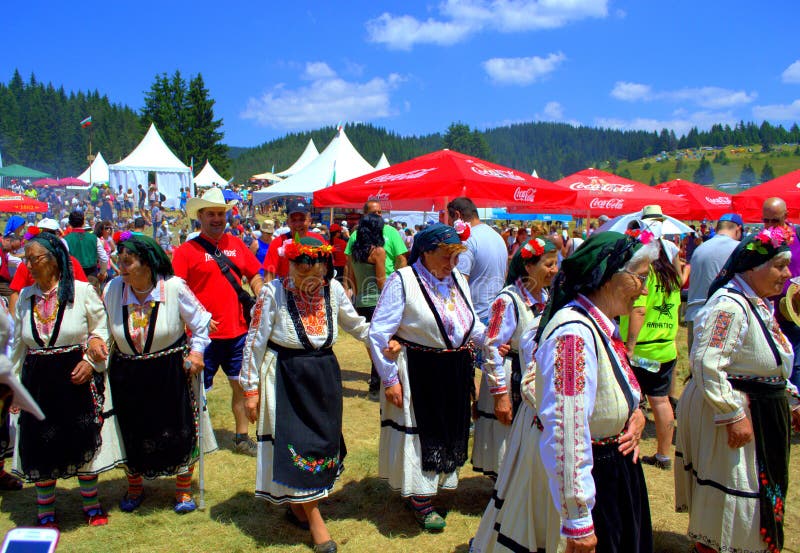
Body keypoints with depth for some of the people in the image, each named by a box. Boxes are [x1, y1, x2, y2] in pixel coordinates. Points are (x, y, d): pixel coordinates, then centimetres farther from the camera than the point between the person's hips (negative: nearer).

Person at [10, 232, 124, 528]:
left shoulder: (82, 291, -8)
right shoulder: (26, 297, 5)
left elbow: (102, 331, -2)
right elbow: (18, 343, 13)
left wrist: (91, 361, -16)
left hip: (78, 376, -3)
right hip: (38, 379, 4)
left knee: (84, 440, 6)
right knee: (40, 445, 8)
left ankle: (91, 502, 25)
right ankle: (45, 509, 27)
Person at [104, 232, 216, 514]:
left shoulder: (174, 287, -15)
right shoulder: (113, 290, -7)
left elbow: (200, 321, -3)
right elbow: (103, 329, 8)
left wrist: (196, 351, -11)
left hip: (172, 372, -2)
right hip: (127, 375, 3)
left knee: (179, 430, 4)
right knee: (132, 434, 13)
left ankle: (184, 489, 26)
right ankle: (134, 487, 39)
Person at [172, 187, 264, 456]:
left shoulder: (237, 244, 8)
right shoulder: (187, 250, -4)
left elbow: (254, 276, 14)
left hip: (238, 331, 4)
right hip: (204, 333, -4)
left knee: (242, 384, 12)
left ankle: (242, 437, 27)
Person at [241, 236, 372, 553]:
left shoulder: (333, 289, -6)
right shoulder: (273, 292, -16)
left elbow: (353, 323, 11)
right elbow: (255, 342, -9)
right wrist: (251, 389, -7)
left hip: (324, 375, 5)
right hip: (285, 379, -4)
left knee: (322, 440, 13)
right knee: (296, 445, -2)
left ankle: (296, 504, 37)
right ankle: (315, 521, 13)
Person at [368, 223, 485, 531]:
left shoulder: (458, 280, 5)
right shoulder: (403, 281, -16)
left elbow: (471, 326, 13)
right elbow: (378, 333, -17)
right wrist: (389, 379, -16)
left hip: (454, 371, 7)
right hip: (417, 373, -7)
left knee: (448, 431, 18)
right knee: (419, 433, 5)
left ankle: (439, 481, 40)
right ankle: (421, 500, 23)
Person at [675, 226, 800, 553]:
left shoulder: (760, 304, 11)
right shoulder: (730, 305, -23)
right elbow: (707, 364, -30)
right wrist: (734, 415, -28)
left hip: (763, 413, 11)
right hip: (730, 409, -11)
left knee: (760, 495, 21)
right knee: (731, 495, 1)